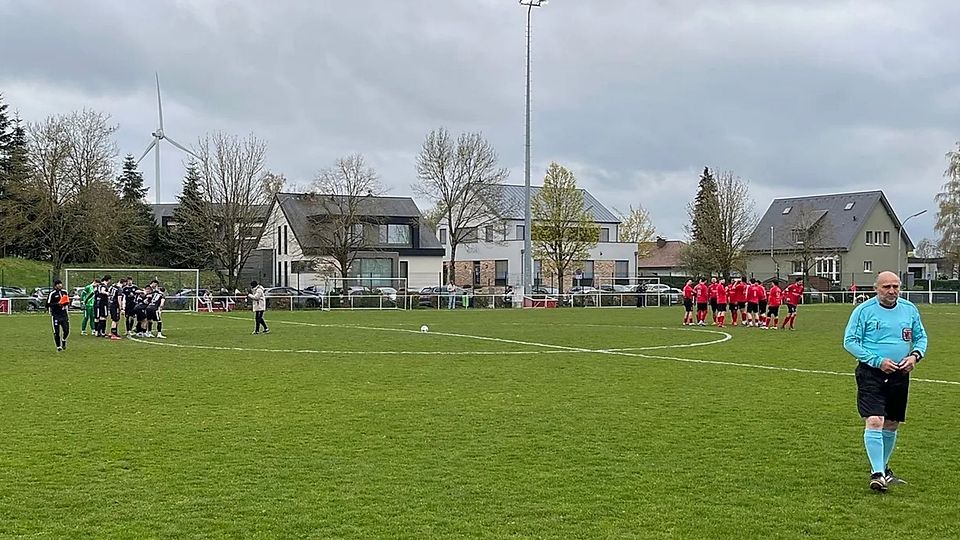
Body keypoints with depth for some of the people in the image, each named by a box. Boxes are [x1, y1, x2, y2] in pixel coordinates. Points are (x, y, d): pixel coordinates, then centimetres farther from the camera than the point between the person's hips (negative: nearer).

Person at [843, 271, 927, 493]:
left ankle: (882, 468, 31)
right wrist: (878, 361, -16)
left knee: (891, 425, 14)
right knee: (874, 421, -17)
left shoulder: (909, 310, 8)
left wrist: (915, 355, -5)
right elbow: (850, 342, -8)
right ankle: (877, 474, -14)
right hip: (871, 373, -5)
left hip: (900, 375, 5)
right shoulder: (863, 310, -7)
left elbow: (921, 337, 17)